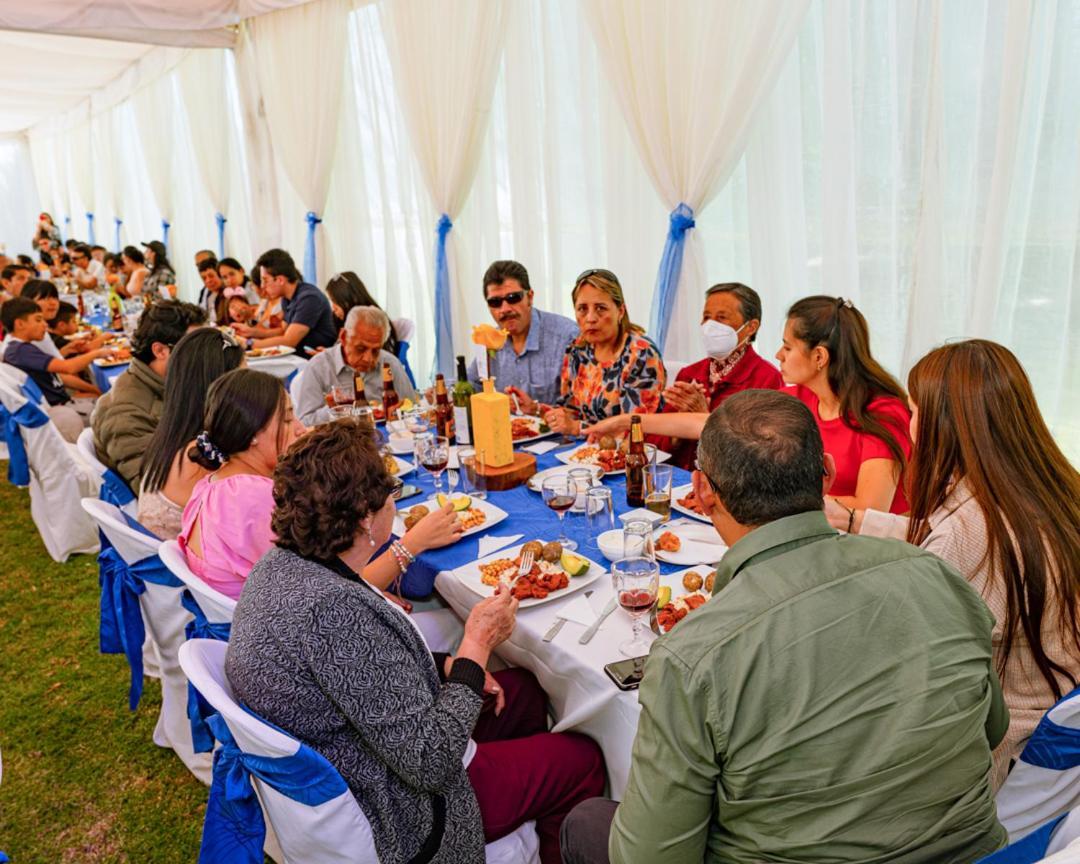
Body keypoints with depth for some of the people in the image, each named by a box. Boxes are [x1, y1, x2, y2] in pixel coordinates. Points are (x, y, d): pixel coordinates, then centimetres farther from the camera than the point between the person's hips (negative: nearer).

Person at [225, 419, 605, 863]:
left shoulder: (281, 562, -7)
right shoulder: (334, 610, -36)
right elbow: (430, 763, -30)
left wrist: (446, 667, -3)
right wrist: (477, 645, -21)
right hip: (387, 821, -8)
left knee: (523, 689, 22)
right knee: (581, 759, 6)